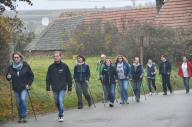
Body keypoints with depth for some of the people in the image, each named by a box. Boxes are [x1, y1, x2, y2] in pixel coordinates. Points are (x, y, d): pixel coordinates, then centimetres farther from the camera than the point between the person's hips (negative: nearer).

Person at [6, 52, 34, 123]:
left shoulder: (26, 66, -3)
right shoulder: (11, 67, 2)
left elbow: (31, 76, 4)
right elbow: (8, 77, 12)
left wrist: (29, 84, -6)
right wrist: (8, 77, -12)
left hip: (24, 87, -3)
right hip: (16, 88, 3)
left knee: (23, 99, -20)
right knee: (18, 103, 6)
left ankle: (24, 116, -13)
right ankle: (20, 117, 17)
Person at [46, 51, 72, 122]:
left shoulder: (64, 66, -3)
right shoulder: (51, 67, 2)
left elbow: (69, 78, 1)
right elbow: (48, 79, 5)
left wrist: (70, 89, 0)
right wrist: (48, 89, 0)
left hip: (62, 88, -3)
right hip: (54, 89, 3)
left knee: (61, 101, -15)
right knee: (57, 102, 11)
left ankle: (61, 116, -5)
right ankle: (60, 113, 32)